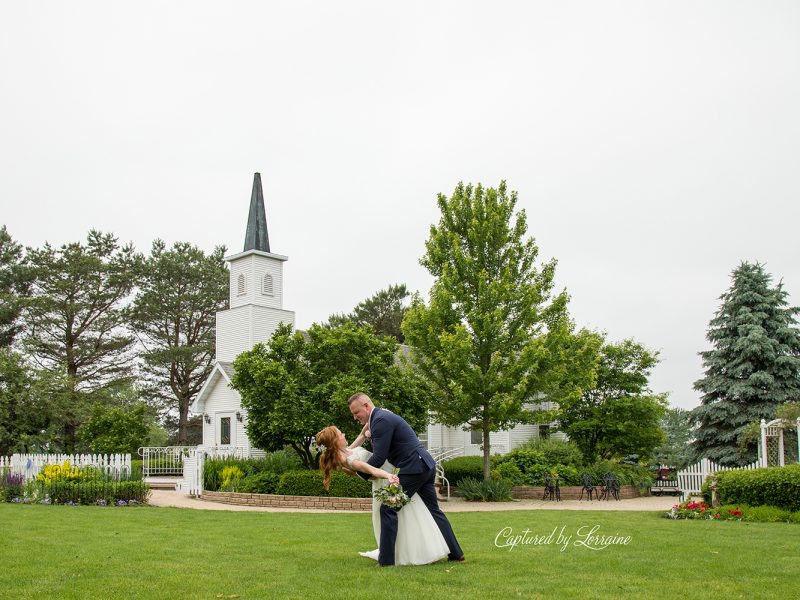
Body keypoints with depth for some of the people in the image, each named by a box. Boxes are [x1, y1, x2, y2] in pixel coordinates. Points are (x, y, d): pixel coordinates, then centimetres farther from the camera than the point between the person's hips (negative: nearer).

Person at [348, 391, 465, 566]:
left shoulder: (381, 419, -16)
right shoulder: (382, 416, 16)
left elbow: (379, 458, -18)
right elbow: (379, 452, 21)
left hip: (413, 468, -11)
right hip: (425, 466, 11)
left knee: (388, 508, -7)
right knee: (433, 510, 18)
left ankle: (386, 560, -5)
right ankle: (455, 553, 24)